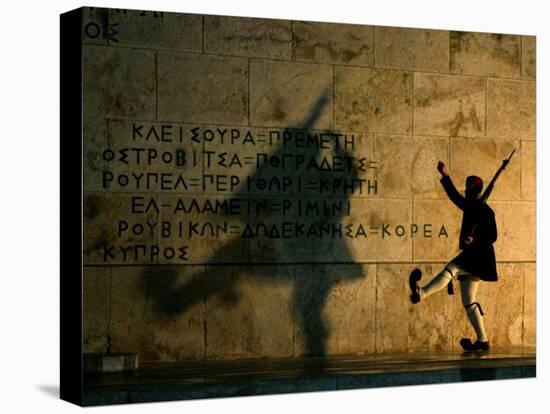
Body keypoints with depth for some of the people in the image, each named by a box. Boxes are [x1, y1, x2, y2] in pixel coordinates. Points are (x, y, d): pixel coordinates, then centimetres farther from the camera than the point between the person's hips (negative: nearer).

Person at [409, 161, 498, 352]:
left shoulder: (485, 210, -6)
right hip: (470, 258, 9)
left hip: (479, 256, -9)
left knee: (450, 269, -33)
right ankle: (482, 340, 5)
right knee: (468, 301, 6)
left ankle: (421, 293, -56)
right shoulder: (470, 206, 18)